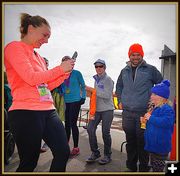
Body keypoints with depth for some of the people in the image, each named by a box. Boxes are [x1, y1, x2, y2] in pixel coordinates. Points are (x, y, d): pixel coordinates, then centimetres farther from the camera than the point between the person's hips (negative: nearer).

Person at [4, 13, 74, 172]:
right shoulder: (14, 47, -2)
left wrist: (65, 73, 8)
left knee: (63, 152, 6)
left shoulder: (39, 57, 20)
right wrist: (60, 68, -8)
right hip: (26, 112, -7)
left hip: (48, 111, 8)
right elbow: (31, 78, -14)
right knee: (29, 162, 5)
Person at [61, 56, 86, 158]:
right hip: (65, 102, 4)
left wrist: (83, 97, -4)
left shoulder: (77, 73, -2)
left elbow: (83, 86, 4)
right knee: (67, 124, 12)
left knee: (73, 124, -4)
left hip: (75, 101, -4)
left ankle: (76, 148, 10)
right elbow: (60, 87, 15)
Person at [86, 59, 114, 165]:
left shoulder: (108, 79, -7)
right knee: (90, 129, -3)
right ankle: (95, 152, 15)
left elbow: (107, 95, -18)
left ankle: (107, 155, 19)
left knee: (105, 132, -1)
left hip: (107, 110, -6)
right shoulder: (96, 79, 15)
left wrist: (93, 90, -18)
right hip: (97, 109, 6)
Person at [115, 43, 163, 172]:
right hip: (127, 113, 4)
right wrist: (120, 101, 15)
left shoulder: (150, 69, -2)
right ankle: (131, 167, 33)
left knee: (142, 142, 4)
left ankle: (143, 168, 24)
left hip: (144, 113, -3)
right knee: (130, 141, 15)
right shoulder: (124, 71, 10)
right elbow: (119, 87, 24)